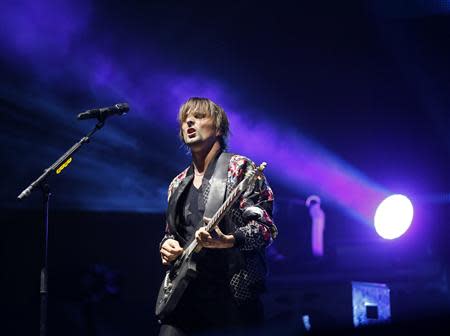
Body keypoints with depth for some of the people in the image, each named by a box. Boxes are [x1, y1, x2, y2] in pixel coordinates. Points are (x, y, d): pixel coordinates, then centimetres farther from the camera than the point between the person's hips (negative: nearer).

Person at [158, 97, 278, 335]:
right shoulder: (177, 184, 19)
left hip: (233, 295, -5)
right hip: (184, 292, 5)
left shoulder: (239, 168, -2)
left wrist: (226, 241, -26)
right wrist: (166, 245, 4)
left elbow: (265, 228, -9)